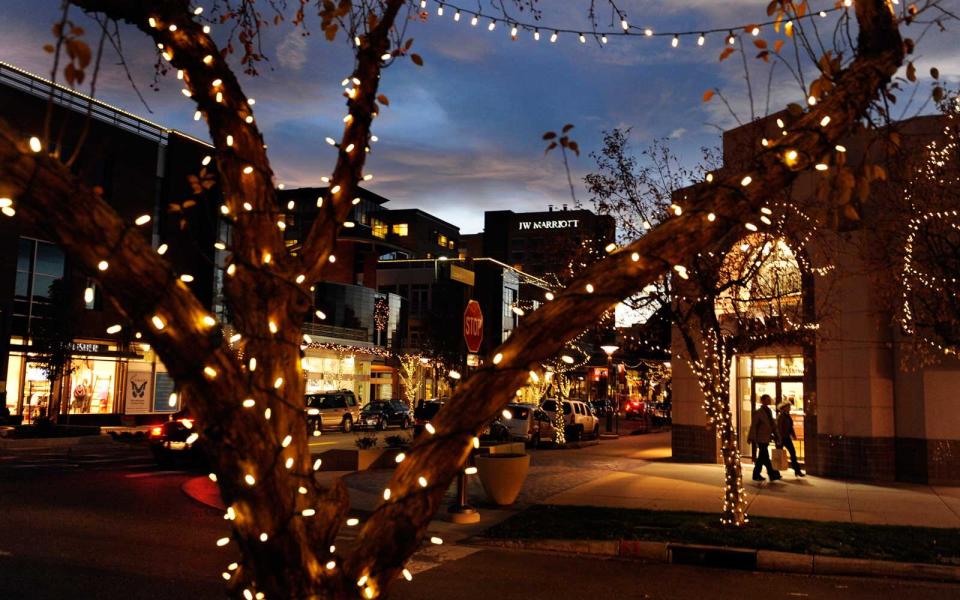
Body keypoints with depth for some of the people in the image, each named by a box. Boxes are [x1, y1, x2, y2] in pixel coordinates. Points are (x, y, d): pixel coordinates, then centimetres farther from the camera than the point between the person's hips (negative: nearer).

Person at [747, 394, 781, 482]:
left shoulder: (769, 411, 13)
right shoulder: (759, 412, -10)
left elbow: (773, 425, 15)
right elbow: (753, 426, -11)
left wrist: (776, 436, 10)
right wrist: (751, 438, -14)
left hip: (766, 438, 8)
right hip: (761, 438, -8)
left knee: (762, 457, 12)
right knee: (765, 457, -6)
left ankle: (756, 474, 18)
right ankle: (772, 474, -4)